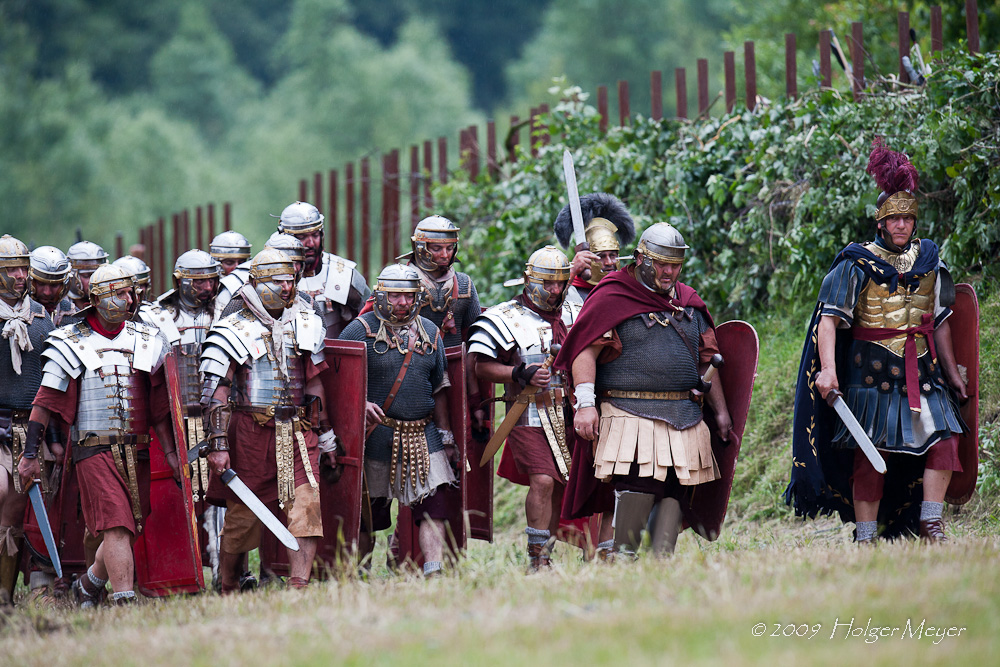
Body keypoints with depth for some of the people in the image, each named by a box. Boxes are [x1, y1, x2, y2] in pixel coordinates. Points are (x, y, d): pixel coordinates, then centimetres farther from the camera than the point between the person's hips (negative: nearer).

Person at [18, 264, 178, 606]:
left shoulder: (146, 341, 13)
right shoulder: (72, 344, 1)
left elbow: (159, 404, 16)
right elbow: (44, 404, 1)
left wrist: (170, 452, 10)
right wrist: (30, 454, -2)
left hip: (138, 453, 5)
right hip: (95, 449, -5)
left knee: (127, 530, 7)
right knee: (116, 527, -15)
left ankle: (89, 585, 30)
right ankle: (125, 601, -18)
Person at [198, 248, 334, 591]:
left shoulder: (304, 325, 12)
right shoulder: (234, 331, -3)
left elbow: (314, 384, 18)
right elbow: (216, 392, -6)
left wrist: (326, 438, 18)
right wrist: (218, 445, -13)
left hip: (297, 432, 4)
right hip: (249, 432, -4)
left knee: (307, 505, -11)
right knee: (242, 514, 4)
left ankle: (299, 584, -14)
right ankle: (227, 588, 21)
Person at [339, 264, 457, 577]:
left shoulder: (429, 332, 10)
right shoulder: (361, 330, -3)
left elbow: (439, 389, 16)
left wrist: (445, 436, 14)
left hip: (423, 433, 3)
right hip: (377, 433, -3)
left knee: (434, 504, -10)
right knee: (368, 515, 4)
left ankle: (434, 573, -14)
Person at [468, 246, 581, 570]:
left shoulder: (574, 316, 13)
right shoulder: (505, 318, -3)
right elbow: (479, 366, -7)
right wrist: (522, 375, -17)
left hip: (566, 415, 5)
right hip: (529, 417, -5)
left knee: (560, 486, 8)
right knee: (542, 480, -17)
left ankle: (545, 552, 21)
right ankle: (537, 558, -11)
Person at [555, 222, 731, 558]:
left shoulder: (689, 302, 19)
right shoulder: (612, 297, 1)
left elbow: (706, 361, 25)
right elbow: (585, 351, -6)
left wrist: (720, 410, 20)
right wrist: (585, 403, -17)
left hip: (685, 416, 6)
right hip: (631, 414, -6)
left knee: (676, 492, -2)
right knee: (638, 486, -19)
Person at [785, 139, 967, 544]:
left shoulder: (929, 260, 11)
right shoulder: (858, 265, -4)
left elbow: (940, 323, 18)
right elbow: (829, 317, -12)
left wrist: (951, 373, 19)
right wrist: (828, 369, -25)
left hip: (921, 372, 4)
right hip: (873, 376, -4)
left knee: (944, 436, -11)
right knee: (870, 456, -4)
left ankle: (931, 524, -4)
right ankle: (865, 537, 1)